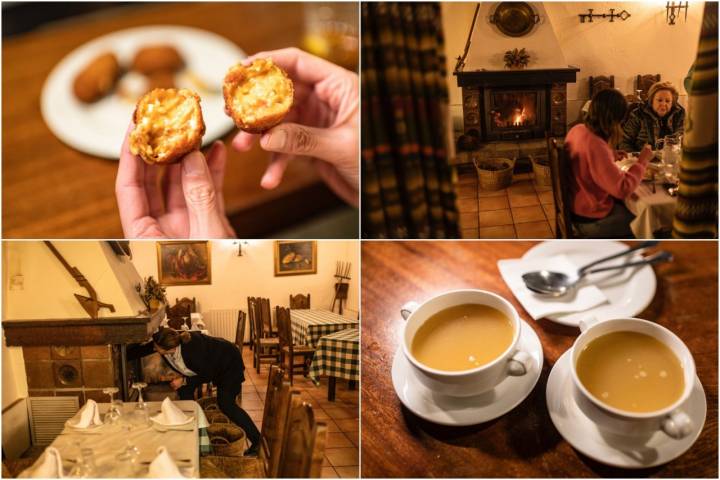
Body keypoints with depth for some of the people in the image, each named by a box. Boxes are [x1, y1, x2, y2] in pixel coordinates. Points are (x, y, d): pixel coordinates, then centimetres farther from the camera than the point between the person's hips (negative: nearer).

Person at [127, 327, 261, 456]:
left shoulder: (192, 349, -40)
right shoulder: (160, 342, -22)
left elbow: (208, 375, -26)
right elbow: (139, 350, -4)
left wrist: (184, 380, -23)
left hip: (229, 363, -8)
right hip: (209, 364, 8)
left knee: (225, 404, -15)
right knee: (184, 390, -2)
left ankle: (257, 440, -8)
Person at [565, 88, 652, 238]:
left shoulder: (578, 130, -4)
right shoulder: (595, 145, -32)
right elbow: (623, 189, -30)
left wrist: (611, 156, 5)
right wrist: (642, 161, -18)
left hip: (578, 206, 8)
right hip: (591, 220, -8)